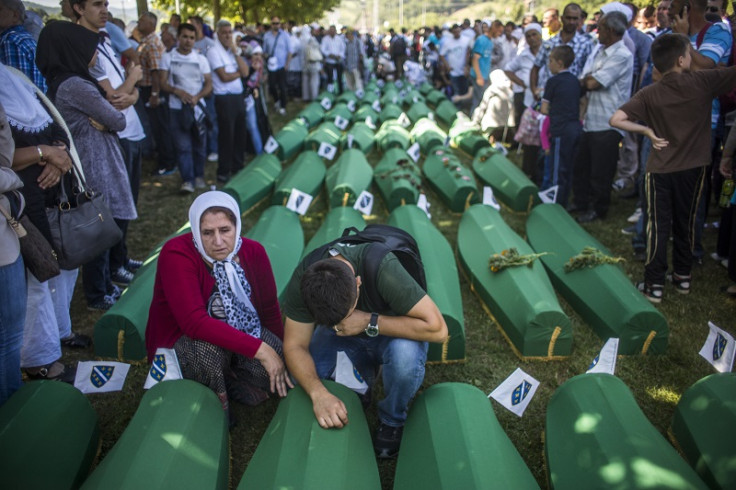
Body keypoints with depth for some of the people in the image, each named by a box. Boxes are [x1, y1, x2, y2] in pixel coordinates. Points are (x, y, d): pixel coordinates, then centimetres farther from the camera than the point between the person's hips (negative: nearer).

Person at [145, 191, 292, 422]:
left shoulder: (253, 252, -9)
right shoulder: (176, 254, -24)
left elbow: (270, 312, 2)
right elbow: (194, 323, -35)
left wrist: (280, 357, -1)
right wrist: (258, 348, -37)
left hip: (240, 334, 4)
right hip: (179, 342, -4)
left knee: (266, 367, -26)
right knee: (209, 347, -38)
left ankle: (230, 381, 5)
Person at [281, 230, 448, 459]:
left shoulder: (383, 268, -39)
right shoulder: (304, 279, -29)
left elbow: (437, 329, -38)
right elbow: (295, 346, -24)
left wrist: (369, 322, -38)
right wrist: (318, 393, -41)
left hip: (391, 331, -3)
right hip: (347, 339, 3)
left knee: (405, 354, -37)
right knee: (304, 377, -21)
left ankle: (392, 420, -5)